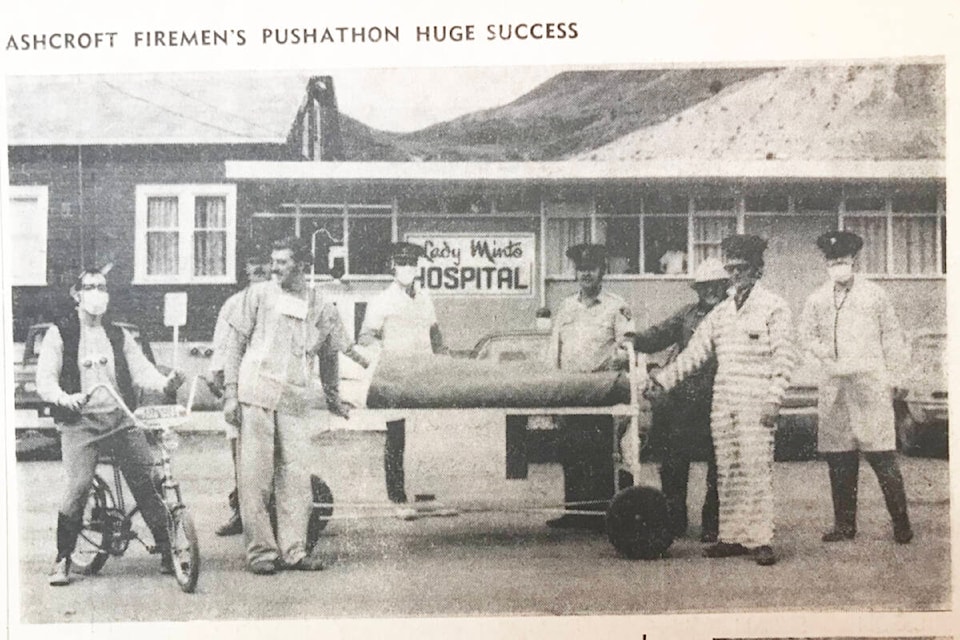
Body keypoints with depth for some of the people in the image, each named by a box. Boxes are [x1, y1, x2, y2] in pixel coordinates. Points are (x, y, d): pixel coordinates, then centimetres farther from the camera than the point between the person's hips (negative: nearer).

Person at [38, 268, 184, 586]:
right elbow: (45, 380, -2)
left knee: (146, 481, -5)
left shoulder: (119, 335, 16)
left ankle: (167, 550, 6)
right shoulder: (60, 333, 4)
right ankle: (62, 559, -1)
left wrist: (165, 382, -16)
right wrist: (65, 398, -23)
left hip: (122, 417, 3)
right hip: (80, 420, -3)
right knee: (79, 485, -17)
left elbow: (141, 369, 6)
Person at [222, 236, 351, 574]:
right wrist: (231, 393, -2)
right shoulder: (257, 295, 5)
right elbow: (234, 345, 5)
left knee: (297, 476, 0)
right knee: (256, 474, -3)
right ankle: (260, 550, 2)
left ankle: (294, 550, 8)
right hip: (256, 394, -2)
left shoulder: (322, 309, 9)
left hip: (297, 399, 2)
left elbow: (329, 356, 24)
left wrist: (333, 397, 31)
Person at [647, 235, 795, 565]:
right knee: (727, 472, 6)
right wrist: (664, 379, 8)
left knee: (756, 469, -9)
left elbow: (783, 358, -5)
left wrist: (773, 400, -14)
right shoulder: (720, 312, 18)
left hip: (755, 402, -6)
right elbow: (694, 352, 16)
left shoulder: (774, 307, 1)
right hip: (722, 402, 6)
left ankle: (760, 539, -6)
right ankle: (732, 537, 11)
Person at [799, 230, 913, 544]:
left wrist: (895, 377, 5)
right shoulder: (817, 300, 10)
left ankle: (901, 523, 3)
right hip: (834, 387, 3)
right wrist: (825, 352, -6)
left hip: (871, 385, -2)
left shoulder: (875, 295, 6)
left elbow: (892, 336, 8)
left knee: (883, 456, -6)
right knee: (839, 458, 5)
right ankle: (844, 524, 14)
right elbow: (807, 335, 14)